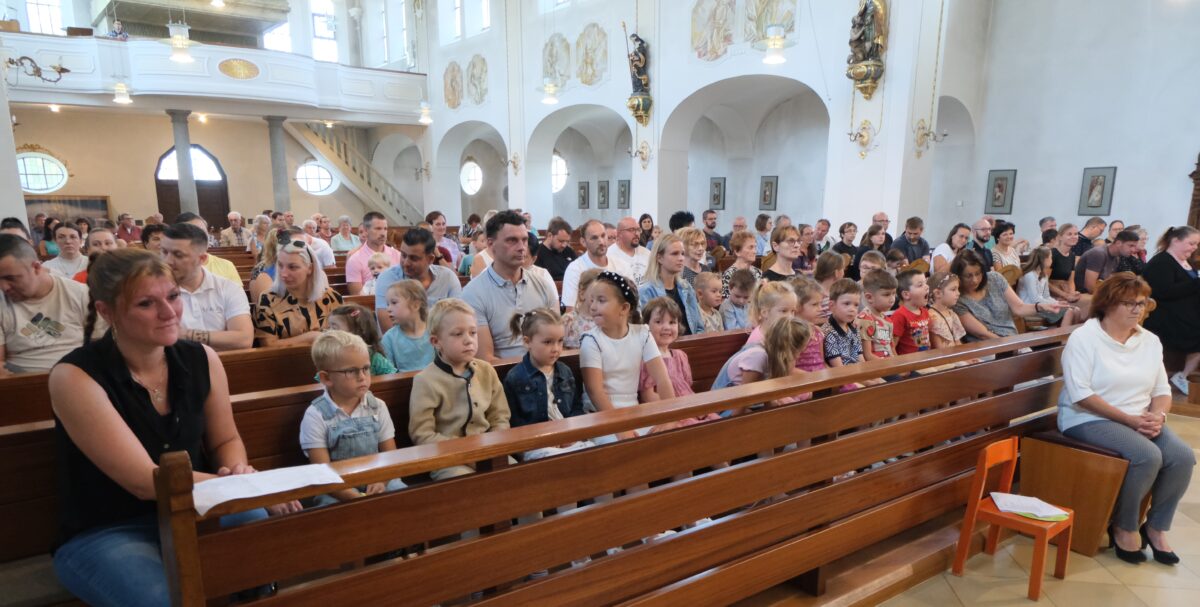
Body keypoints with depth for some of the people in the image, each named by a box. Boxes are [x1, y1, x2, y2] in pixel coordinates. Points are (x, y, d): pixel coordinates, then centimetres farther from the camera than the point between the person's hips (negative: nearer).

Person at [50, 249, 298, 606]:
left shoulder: (201, 359, -4)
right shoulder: (74, 376, -18)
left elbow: (226, 440, 8)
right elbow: (144, 481, -23)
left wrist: (239, 471, -15)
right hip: (105, 532, -4)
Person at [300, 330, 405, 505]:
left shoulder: (377, 407, 5)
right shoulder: (316, 416, -7)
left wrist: (382, 480, -16)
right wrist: (357, 498, -23)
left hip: (376, 483, 3)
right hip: (337, 492, -2)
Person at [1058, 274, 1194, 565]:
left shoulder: (1150, 341, 10)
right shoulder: (1083, 338, -10)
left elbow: (1162, 391, 9)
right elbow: (1081, 395, -17)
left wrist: (1157, 415, -13)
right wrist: (1129, 419, -20)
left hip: (1140, 421, 6)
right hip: (1090, 420, -6)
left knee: (1182, 456, -18)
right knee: (1147, 456, -28)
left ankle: (1156, 527, 3)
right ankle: (1123, 527, -5)